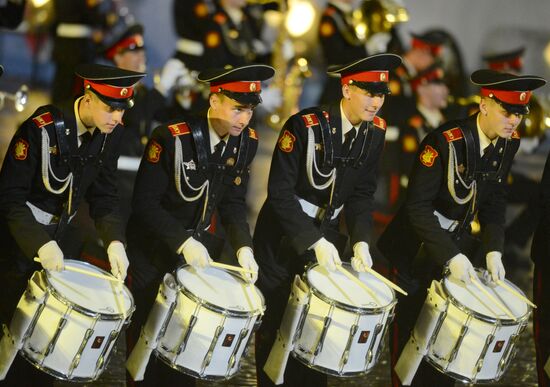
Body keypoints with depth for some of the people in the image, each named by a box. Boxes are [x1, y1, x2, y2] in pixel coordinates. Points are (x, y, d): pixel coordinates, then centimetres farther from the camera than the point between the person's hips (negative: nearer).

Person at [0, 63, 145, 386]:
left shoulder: (111, 133, -7)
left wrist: (114, 241, -14)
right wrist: (41, 244, -30)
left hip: (60, 234, 6)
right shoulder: (41, 128, -24)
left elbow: (104, 195, 1)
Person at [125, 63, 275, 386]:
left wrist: (243, 247, -12)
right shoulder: (172, 138, -24)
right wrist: (182, 243, -30)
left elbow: (233, 202, 2)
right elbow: (145, 202, -21)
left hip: (200, 245, 4)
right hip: (155, 249, -4)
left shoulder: (247, 142, -7)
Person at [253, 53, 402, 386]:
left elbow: (362, 194, 1)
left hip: (327, 236, 5)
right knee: (276, 324, 5)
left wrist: (361, 241, -14)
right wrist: (314, 242, -26)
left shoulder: (375, 131, -4)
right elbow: (280, 192, -22)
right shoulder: (305, 125, -21)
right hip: (284, 237, -4)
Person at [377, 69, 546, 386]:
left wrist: (494, 249, -11)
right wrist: (449, 256, -30)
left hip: (460, 244, 5)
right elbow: (418, 206, -25)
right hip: (419, 249, -5)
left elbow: (495, 201, 3)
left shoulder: (509, 143, -6)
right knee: (412, 331, 7)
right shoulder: (446, 142, -25)